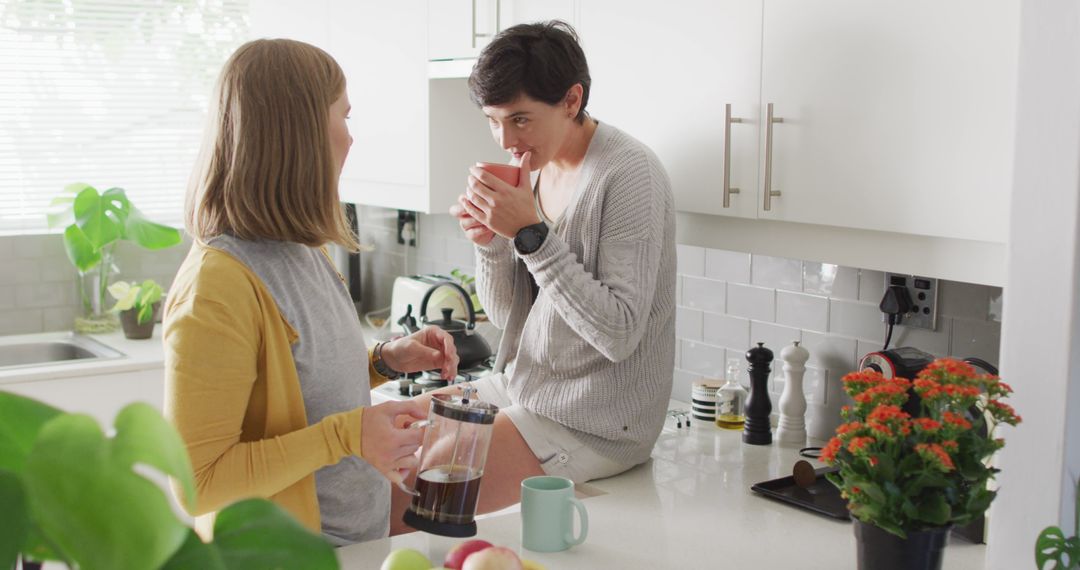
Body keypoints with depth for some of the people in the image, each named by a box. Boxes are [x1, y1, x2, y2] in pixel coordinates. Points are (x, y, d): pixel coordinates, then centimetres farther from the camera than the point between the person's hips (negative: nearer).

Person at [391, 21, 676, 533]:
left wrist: (531, 233, -25)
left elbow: (619, 334, -24)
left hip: (598, 421, -9)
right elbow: (507, 314, 10)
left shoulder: (627, 175, -18)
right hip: (521, 385, 9)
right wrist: (489, 240, -10)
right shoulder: (539, 167, 5)